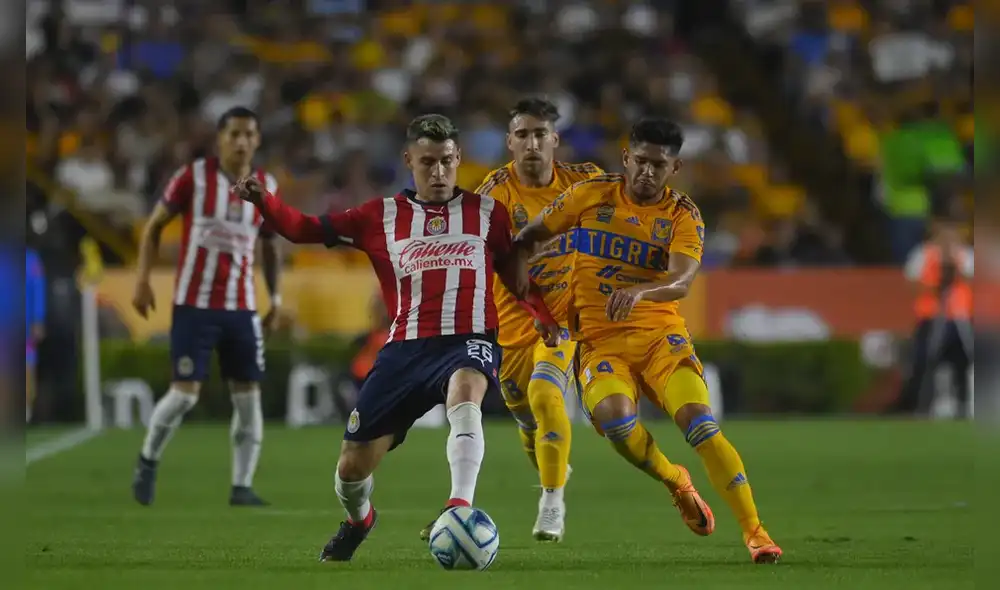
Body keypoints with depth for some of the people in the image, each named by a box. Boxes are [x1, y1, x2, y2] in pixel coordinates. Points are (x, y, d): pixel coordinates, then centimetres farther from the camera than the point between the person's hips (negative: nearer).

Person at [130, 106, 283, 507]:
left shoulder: (266, 188, 5)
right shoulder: (193, 177, -6)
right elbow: (154, 226, 3)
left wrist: (275, 294, 14)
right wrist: (142, 280, -5)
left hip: (242, 308, 4)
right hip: (194, 305, -4)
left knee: (248, 396, -1)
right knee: (185, 393, -9)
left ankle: (242, 487, 5)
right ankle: (148, 461, 16)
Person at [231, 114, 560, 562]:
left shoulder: (486, 213, 10)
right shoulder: (382, 217, 10)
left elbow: (515, 276, 17)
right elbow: (308, 230, 8)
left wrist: (544, 317, -1)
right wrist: (264, 202, -10)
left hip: (470, 341, -2)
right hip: (406, 348, 2)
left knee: (466, 393, -40)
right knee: (353, 465, 3)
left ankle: (460, 508, -47)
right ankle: (358, 520, 39)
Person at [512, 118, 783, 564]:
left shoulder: (682, 216, -2)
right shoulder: (591, 195, 1)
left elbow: (681, 282, -20)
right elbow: (528, 237, 14)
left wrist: (638, 291, -40)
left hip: (660, 334, 0)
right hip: (601, 340, 0)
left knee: (700, 423, -21)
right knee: (613, 417, -30)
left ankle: (754, 532, -13)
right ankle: (677, 484, 0)